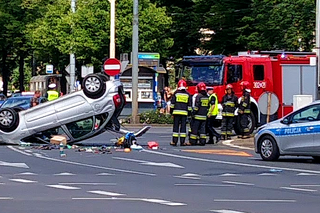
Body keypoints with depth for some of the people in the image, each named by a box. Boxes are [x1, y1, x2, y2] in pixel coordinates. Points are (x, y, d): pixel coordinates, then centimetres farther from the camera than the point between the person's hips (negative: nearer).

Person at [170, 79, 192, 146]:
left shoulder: (176, 93, 2)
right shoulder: (187, 94, 7)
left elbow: (172, 103, 2)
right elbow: (189, 104, 9)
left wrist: (171, 110, 9)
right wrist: (189, 112, 16)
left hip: (176, 112, -1)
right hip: (184, 112, 1)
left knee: (176, 126, 2)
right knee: (183, 126, 3)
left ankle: (174, 141, 0)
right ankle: (182, 142, 0)